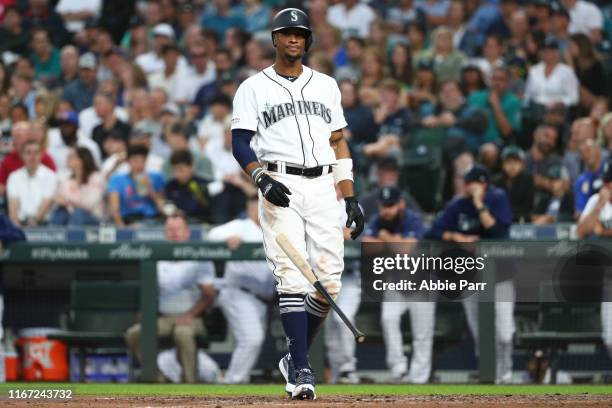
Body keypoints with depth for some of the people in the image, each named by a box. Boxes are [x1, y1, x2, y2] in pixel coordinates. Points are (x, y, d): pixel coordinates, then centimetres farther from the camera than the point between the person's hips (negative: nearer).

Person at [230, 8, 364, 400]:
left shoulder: (326, 85, 18)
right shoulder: (254, 88, 6)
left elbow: (338, 143, 19)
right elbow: (240, 143, -1)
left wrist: (351, 197, 11)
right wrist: (263, 178, -19)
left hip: (322, 187, 4)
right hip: (280, 188, -4)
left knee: (329, 281, -4)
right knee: (293, 277, -13)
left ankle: (295, 358, 15)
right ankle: (301, 369, -14)